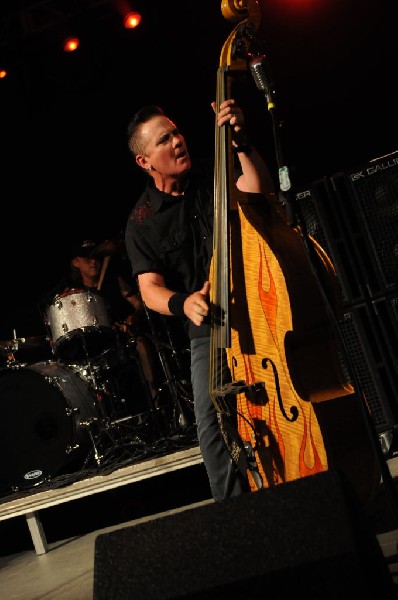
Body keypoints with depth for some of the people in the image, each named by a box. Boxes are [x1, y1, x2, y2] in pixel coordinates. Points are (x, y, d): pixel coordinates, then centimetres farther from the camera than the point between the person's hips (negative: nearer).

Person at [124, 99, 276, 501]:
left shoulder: (214, 179, 5)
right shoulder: (142, 222, 2)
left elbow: (259, 192, -13)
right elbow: (150, 288, -6)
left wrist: (240, 143, -24)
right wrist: (183, 303, -27)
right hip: (207, 328, 0)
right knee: (211, 419, -10)